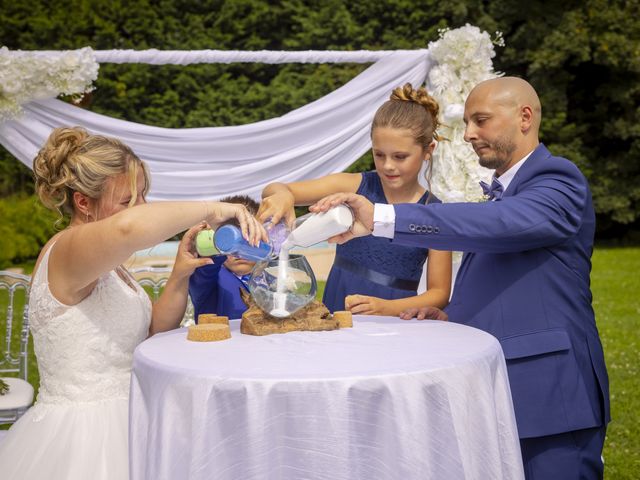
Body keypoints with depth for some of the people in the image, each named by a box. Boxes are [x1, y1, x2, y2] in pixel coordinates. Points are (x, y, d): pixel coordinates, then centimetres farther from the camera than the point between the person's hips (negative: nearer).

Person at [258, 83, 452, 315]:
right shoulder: (355, 186, 1)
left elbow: (440, 293, 2)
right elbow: (273, 191, -3)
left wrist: (386, 307, -14)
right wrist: (282, 195, -26)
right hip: (335, 317, 1)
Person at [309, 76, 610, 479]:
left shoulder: (559, 182, -11)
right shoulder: (503, 190, 17)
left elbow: (499, 224, -31)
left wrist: (380, 218, -36)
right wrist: (449, 312, 5)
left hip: (550, 397, -8)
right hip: (491, 393, 9)